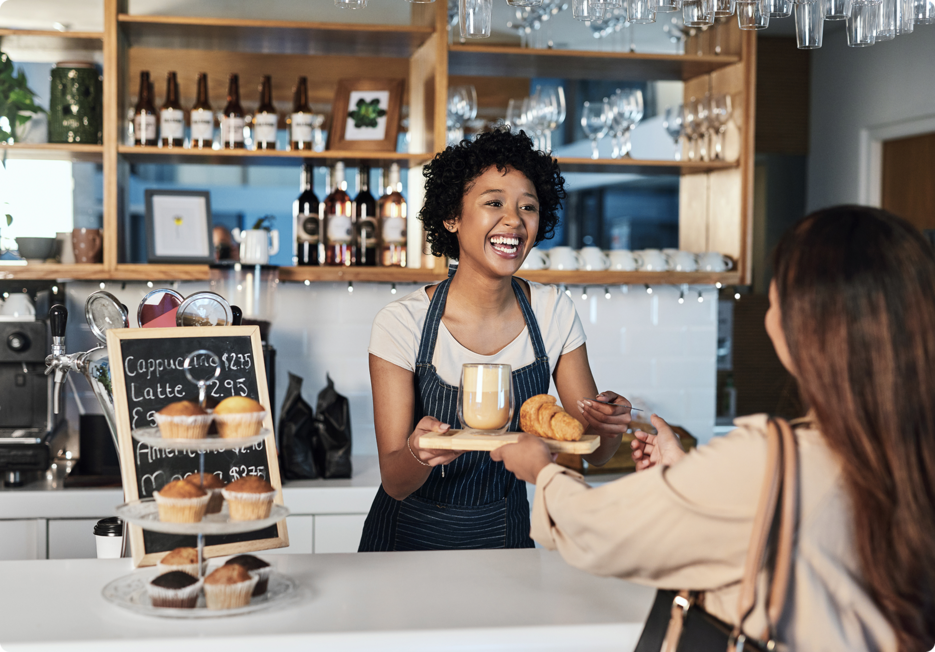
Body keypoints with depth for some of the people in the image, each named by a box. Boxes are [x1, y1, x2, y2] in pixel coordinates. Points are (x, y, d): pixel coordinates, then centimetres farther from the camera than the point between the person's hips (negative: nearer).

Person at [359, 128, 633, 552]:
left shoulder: (554, 313, -5)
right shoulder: (402, 323, -15)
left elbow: (593, 453, -1)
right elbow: (394, 482, -14)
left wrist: (609, 425, -22)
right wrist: (418, 454, -35)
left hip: (505, 534, 3)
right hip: (413, 537, -2)